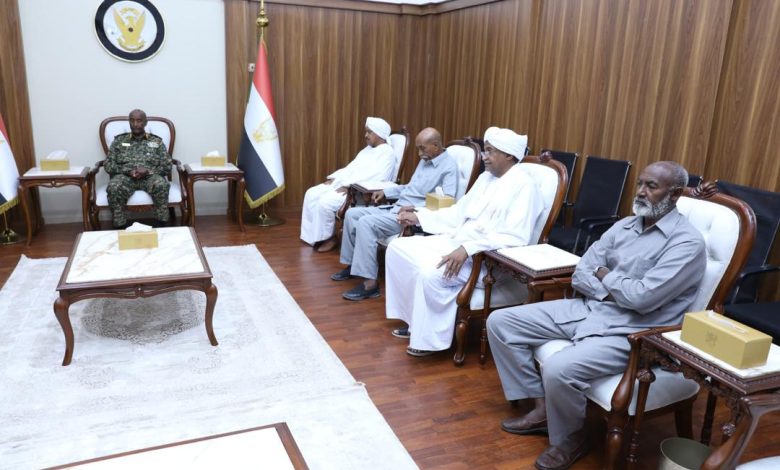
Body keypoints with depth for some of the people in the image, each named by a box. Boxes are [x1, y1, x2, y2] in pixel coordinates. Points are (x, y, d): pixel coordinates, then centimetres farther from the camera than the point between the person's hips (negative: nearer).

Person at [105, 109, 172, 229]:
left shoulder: (157, 141, 16)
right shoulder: (119, 141, 18)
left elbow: (167, 166, 7)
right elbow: (108, 165, 11)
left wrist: (148, 171, -12)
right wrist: (128, 171, -9)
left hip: (150, 176, -1)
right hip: (125, 176, 1)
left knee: (161, 184, -37)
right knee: (113, 187, -35)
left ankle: (163, 225, -28)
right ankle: (119, 227, -25)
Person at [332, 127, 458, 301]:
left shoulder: (449, 167, -11)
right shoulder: (425, 161, 18)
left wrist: (415, 208, -29)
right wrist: (385, 192, 20)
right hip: (396, 208, 10)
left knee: (366, 223, -27)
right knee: (352, 213, 3)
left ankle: (370, 283, -24)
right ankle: (351, 265, 13)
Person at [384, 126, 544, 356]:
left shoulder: (523, 186, -13)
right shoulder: (486, 177, 14)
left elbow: (515, 238, -24)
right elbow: (459, 212, 22)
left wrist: (468, 249, -32)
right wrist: (419, 217, 13)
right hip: (455, 241, 10)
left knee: (431, 273, -32)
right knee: (398, 248, 1)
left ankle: (431, 337, -9)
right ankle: (416, 320, 9)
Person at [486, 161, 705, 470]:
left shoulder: (687, 242, -12)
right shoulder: (625, 225, 10)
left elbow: (642, 298, -23)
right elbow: (580, 274, 6)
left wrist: (605, 275, -5)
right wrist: (615, 290, -13)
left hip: (631, 332, -8)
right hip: (588, 309, 8)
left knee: (559, 369, -34)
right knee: (500, 322, -1)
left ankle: (569, 440, 0)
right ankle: (540, 407, 9)